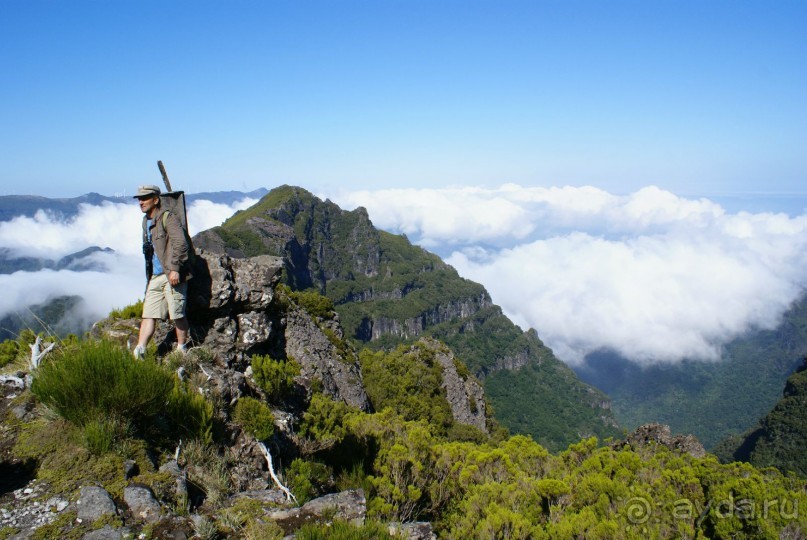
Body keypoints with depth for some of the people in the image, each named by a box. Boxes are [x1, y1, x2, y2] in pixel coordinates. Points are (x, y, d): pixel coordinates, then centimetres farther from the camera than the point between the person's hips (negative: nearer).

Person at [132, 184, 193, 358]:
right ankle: (139, 352, 0)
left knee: (177, 315, -1)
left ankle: (181, 350, 11)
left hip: (172, 276, -8)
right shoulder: (146, 222, 20)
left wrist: (175, 269, -23)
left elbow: (181, 244, -18)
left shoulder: (168, 218, -7)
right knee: (148, 315, 2)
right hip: (155, 277, 8)